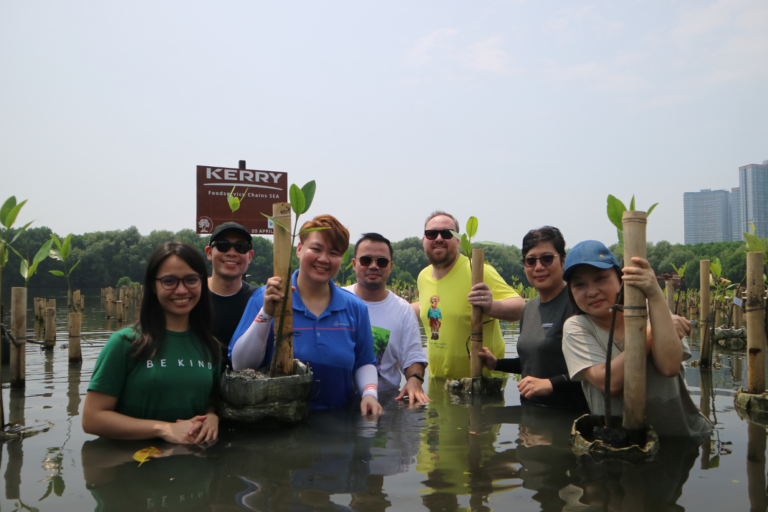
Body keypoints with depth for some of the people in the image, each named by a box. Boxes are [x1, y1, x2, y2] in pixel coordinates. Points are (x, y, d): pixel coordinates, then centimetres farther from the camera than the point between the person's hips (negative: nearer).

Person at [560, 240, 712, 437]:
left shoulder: (652, 313, -2)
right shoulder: (575, 328, -4)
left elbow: (669, 366, -23)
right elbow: (610, 383, -20)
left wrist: (656, 295, -25)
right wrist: (651, 335, -16)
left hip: (684, 436, -1)